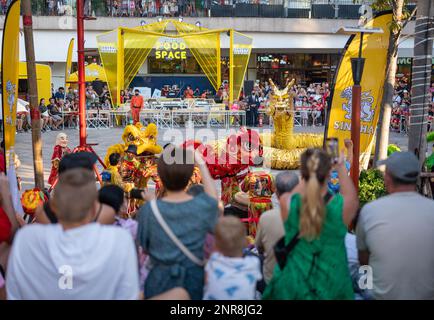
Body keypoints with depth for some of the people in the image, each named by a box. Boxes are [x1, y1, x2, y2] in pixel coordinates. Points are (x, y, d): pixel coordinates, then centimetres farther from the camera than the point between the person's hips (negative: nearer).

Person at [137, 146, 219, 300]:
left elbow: (144, 248, -6)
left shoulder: (149, 209, -19)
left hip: (160, 280, -1)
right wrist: (201, 164, 12)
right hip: (194, 279, 1)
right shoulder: (203, 206, -17)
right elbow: (213, 197, 8)